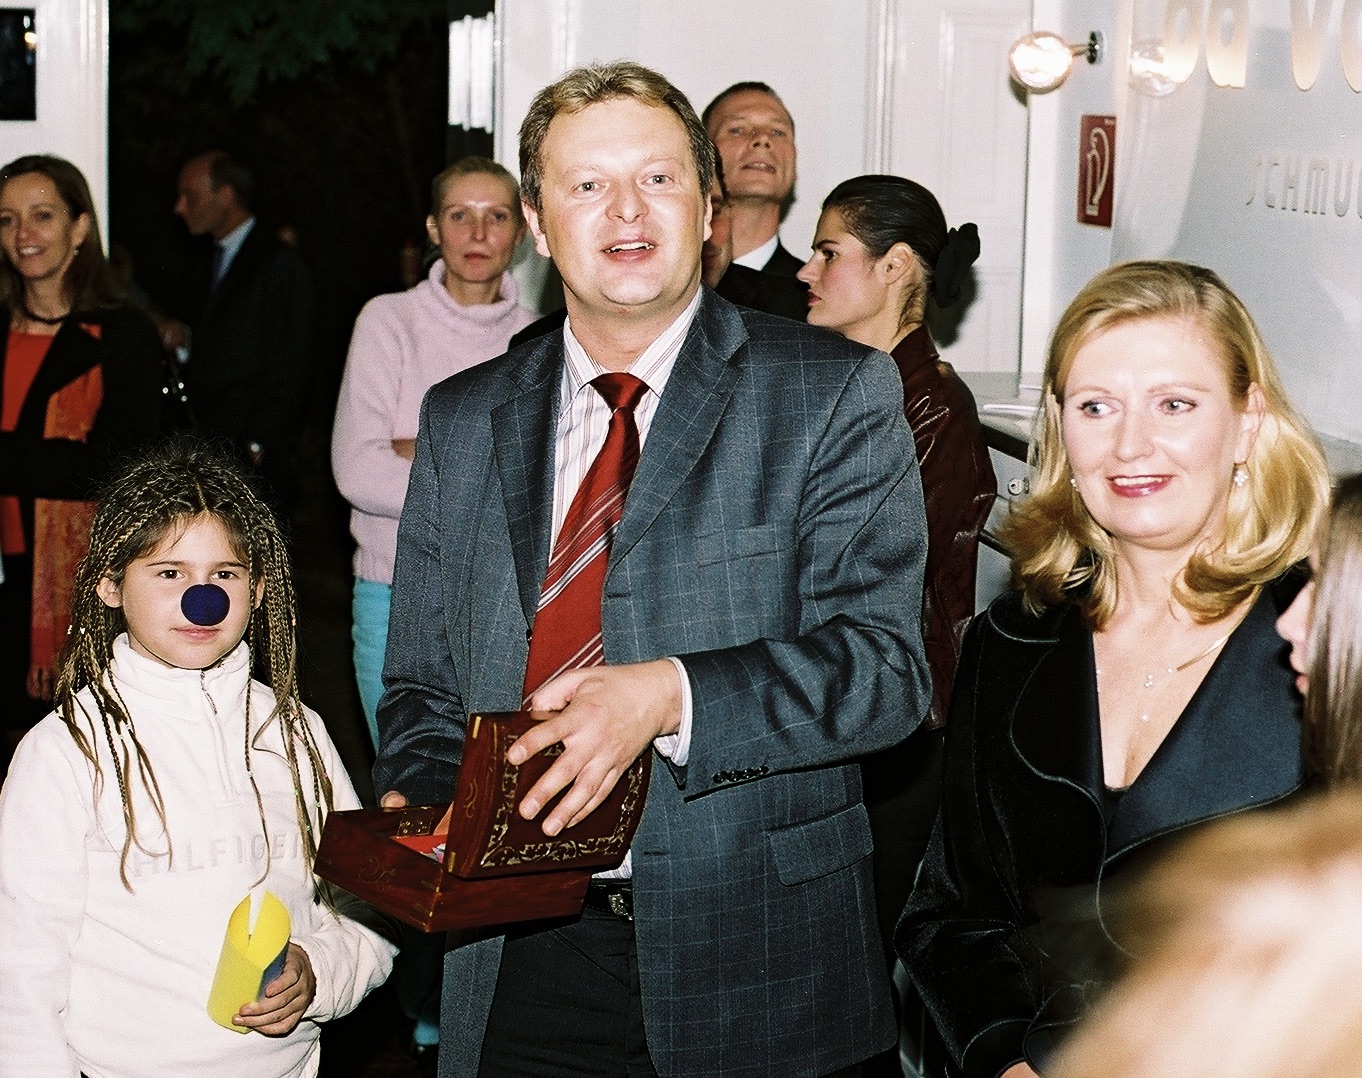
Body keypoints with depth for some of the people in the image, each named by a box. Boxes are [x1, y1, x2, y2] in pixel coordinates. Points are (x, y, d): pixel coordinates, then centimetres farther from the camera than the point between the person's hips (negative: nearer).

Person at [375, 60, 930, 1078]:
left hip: (757, 958, -2)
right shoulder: (461, 421, 8)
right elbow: (423, 682, 14)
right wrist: (416, 804, -7)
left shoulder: (838, 395, -4)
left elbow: (884, 664, -12)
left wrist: (672, 697, -26)